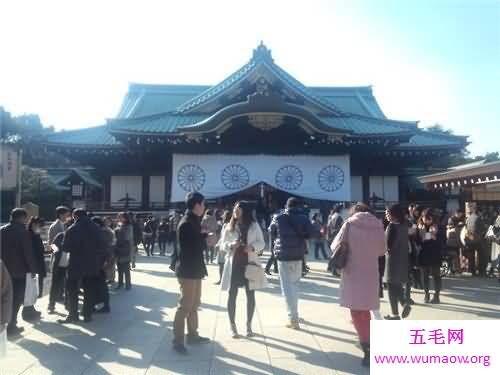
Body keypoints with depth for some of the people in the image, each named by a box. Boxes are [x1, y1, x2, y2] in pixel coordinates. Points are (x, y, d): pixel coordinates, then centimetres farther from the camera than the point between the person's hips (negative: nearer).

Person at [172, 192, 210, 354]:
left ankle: (192, 334, 30)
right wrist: (207, 240, -12)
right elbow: (190, 248, -24)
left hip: (194, 269, 10)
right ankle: (178, 340, 9)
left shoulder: (193, 221, 11)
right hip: (188, 270, -10)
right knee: (185, 306, -2)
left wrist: (205, 236, -3)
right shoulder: (186, 223, -19)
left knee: (194, 304, 18)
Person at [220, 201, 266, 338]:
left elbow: (261, 243, 2)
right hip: (233, 264, 0)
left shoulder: (254, 225, 1)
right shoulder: (229, 227, 3)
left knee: (250, 295, 7)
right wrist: (231, 245, -18)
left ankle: (248, 325, 24)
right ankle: (233, 326, 17)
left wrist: (252, 247, -18)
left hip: (250, 264, 0)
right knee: (232, 295, 3)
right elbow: (222, 244, 3)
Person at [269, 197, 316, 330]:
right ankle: (294, 313, 30)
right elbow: (311, 234, -9)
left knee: (287, 285, 1)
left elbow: (271, 231, 8)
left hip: (283, 255, -2)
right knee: (295, 283, 19)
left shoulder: (278, 218, -3)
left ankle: (293, 317, -6)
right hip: (298, 255, 2)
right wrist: (300, 236, 7)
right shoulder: (303, 218, -4)